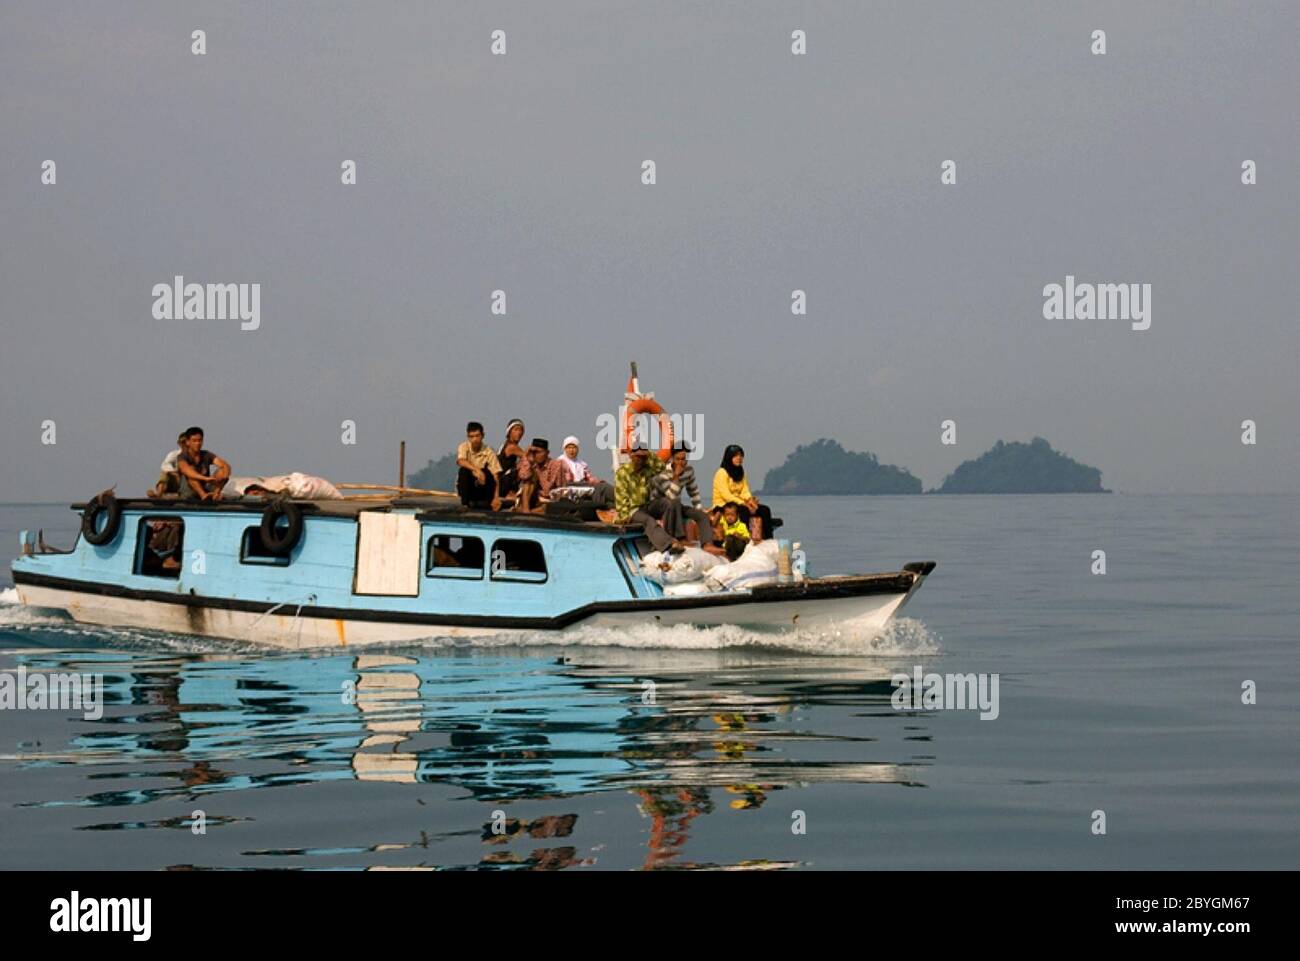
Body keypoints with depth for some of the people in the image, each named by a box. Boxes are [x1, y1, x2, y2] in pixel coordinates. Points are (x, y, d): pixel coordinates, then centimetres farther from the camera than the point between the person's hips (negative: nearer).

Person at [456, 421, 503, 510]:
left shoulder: (489, 452, -12)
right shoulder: (464, 447, -11)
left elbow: (496, 477, -17)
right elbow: (460, 461, -33)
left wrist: (496, 498, -29)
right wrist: (477, 470, -49)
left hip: (482, 487, 0)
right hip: (467, 486, 0)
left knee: (487, 472, -30)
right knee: (464, 470, -30)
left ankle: (487, 501, -10)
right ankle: (466, 502, -18)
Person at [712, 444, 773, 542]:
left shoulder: (740, 473, 15)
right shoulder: (722, 473, -9)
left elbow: (745, 491, 4)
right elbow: (726, 495, -19)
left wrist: (750, 500, -19)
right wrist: (744, 504, -26)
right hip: (723, 506, -7)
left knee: (765, 509, -11)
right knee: (744, 511, -36)